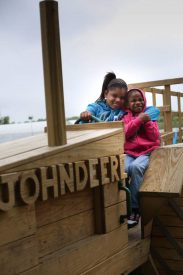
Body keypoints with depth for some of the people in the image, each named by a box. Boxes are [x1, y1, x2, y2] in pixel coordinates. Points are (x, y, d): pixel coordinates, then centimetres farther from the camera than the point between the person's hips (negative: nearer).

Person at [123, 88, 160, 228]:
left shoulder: (150, 116, 15)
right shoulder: (125, 118, 16)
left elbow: (155, 137, 5)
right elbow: (126, 133, -3)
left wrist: (147, 122, -6)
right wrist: (139, 120, -11)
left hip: (147, 152, -1)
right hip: (130, 152, 2)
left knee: (136, 167, -36)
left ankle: (134, 208, -30)